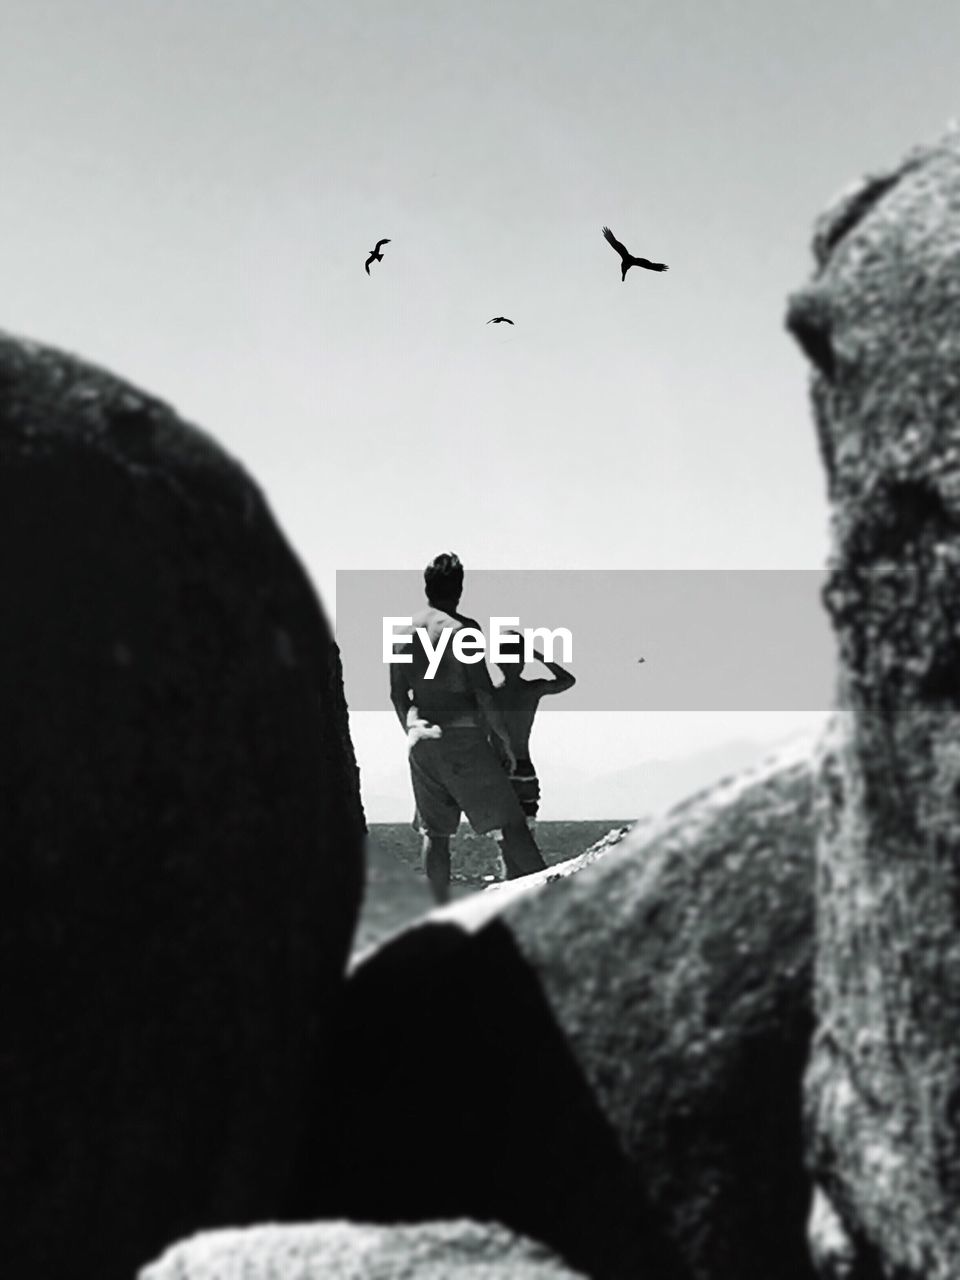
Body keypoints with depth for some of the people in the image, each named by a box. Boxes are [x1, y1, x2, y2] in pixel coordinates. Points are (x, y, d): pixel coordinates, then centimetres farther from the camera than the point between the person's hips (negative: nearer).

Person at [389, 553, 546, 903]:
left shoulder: (401, 631, 9)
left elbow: (397, 696, 13)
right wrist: (503, 736, -3)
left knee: (435, 832, 11)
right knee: (508, 822, -4)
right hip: (463, 736, -6)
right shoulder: (462, 627, -9)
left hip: (421, 740, 6)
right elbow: (483, 691, -12)